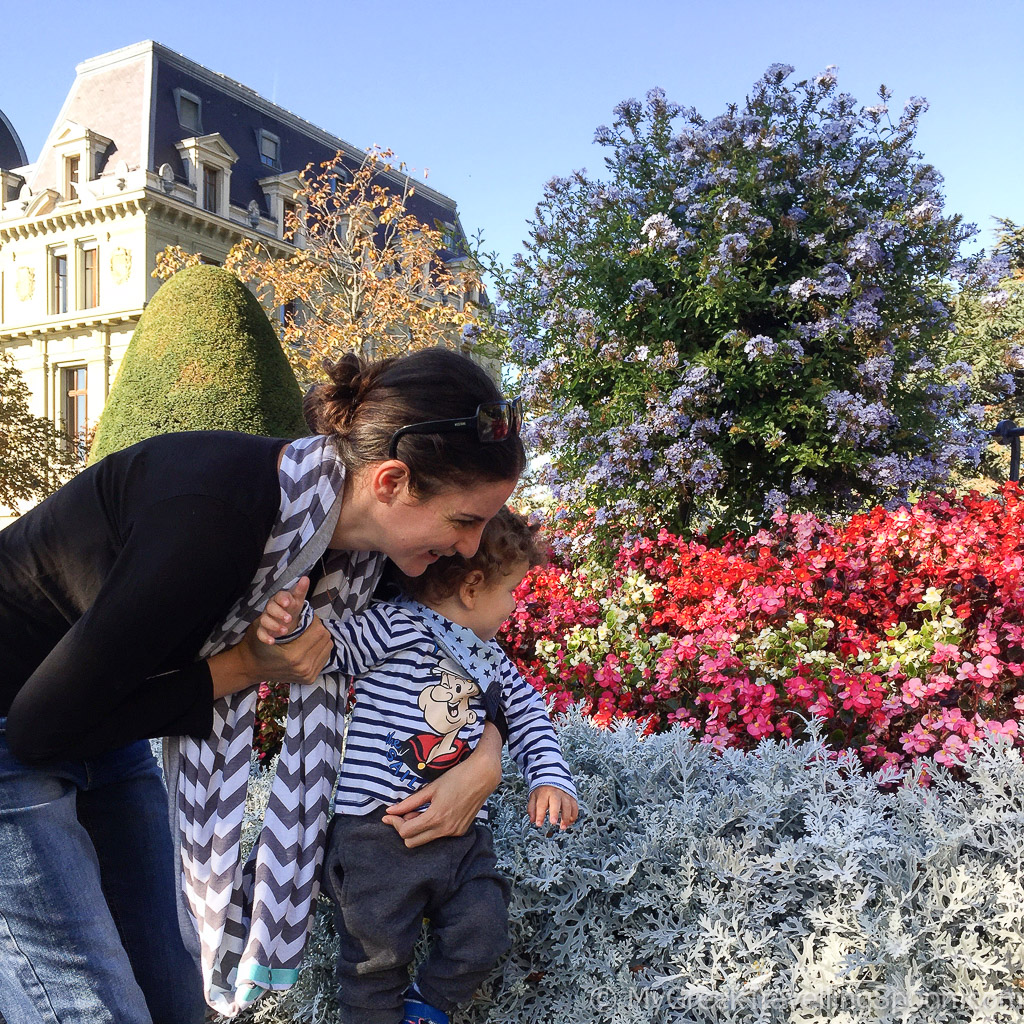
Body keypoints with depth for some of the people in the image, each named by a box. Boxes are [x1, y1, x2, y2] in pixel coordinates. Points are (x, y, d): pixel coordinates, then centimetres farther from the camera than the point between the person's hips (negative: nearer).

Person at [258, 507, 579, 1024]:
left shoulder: (493, 663, 15)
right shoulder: (395, 626, -6)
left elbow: (529, 717, 22)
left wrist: (551, 777, 7)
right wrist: (290, 623, -30)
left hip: (462, 834, 6)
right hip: (377, 830, -6)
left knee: (481, 938, 4)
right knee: (377, 952, 2)